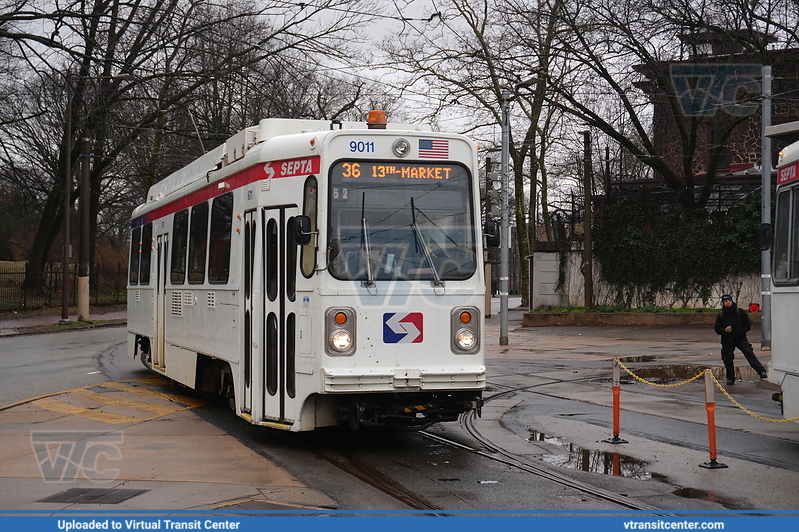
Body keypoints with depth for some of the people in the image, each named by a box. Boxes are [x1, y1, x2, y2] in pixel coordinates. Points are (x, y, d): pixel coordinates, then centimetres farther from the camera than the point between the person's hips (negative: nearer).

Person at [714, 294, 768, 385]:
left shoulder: (740, 312, 1)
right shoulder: (720, 315, 4)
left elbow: (748, 325, 4)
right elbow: (717, 329, 5)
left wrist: (741, 331, -11)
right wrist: (724, 330, -16)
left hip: (740, 338, -2)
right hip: (727, 341, 2)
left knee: (749, 354, -16)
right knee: (727, 359, 3)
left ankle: (762, 372, -19)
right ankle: (730, 378, 18)